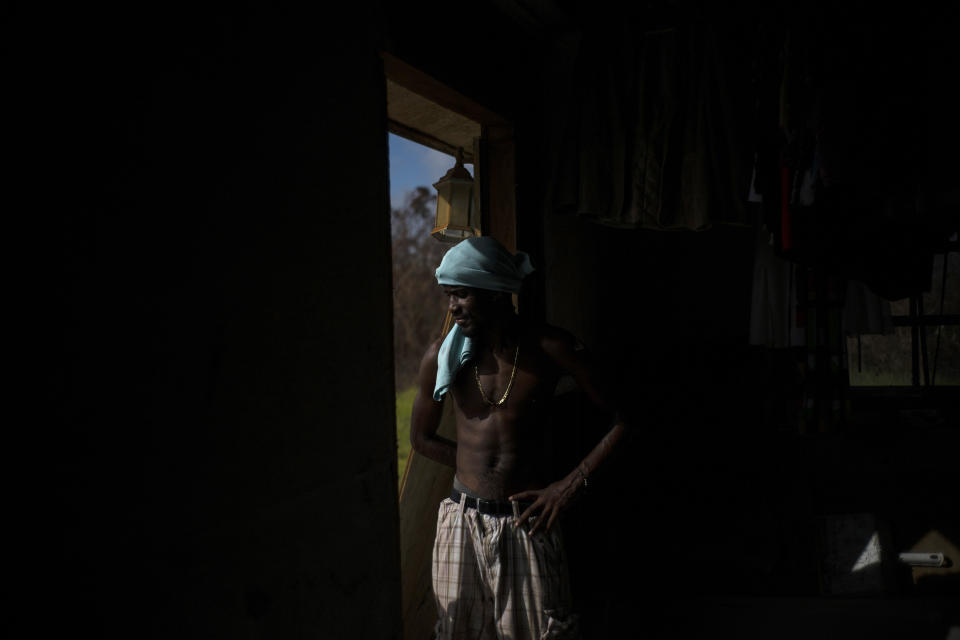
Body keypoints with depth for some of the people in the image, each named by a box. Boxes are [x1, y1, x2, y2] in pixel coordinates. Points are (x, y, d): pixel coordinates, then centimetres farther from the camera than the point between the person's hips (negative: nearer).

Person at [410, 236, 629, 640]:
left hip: (528, 522, -2)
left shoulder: (549, 349, -9)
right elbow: (422, 439, 12)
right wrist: (480, 469, 5)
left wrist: (570, 485, -10)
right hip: (464, 519, 2)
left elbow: (623, 420, -5)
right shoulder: (443, 356, -3)